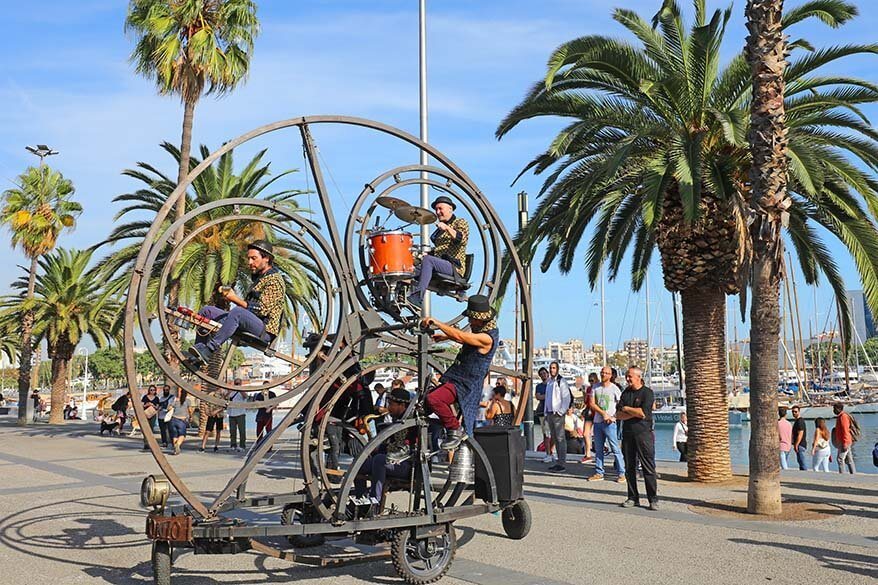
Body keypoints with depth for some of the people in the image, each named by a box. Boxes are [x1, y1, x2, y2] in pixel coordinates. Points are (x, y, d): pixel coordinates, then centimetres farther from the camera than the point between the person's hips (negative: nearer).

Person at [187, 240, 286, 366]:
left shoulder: (274, 280, -6)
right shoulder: (259, 277, 25)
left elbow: (262, 309, -17)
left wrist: (236, 299, -18)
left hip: (265, 330, -10)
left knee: (237, 312, -39)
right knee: (206, 311, 2)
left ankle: (209, 349, -41)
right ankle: (196, 358, -11)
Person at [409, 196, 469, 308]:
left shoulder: (460, 222, 5)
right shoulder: (440, 229, 26)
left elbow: (462, 239, -16)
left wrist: (447, 228, -30)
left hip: (454, 266, -7)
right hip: (439, 264, 7)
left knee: (427, 259, -32)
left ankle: (418, 296, -41)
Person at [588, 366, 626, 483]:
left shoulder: (614, 388, -3)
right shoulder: (595, 387, 8)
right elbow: (591, 404, 2)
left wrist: (612, 417, -13)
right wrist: (603, 413, -10)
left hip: (610, 422, -4)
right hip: (597, 421, 5)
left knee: (615, 448, -5)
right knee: (598, 449, 10)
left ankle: (621, 473, -1)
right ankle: (599, 473, 17)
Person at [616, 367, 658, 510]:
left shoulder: (647, 392, -4)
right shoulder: (625, 393, 14)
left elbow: (643, 413, -17)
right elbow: (618, 415, 5)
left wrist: (627, 409, -3)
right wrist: (635, 413, -8)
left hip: (644, 434, -6)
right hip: (628, 434, 6)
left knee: (648, 468, -5)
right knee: (630, 467, 8)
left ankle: (653, 499, -2)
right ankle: (633, 498, 15)